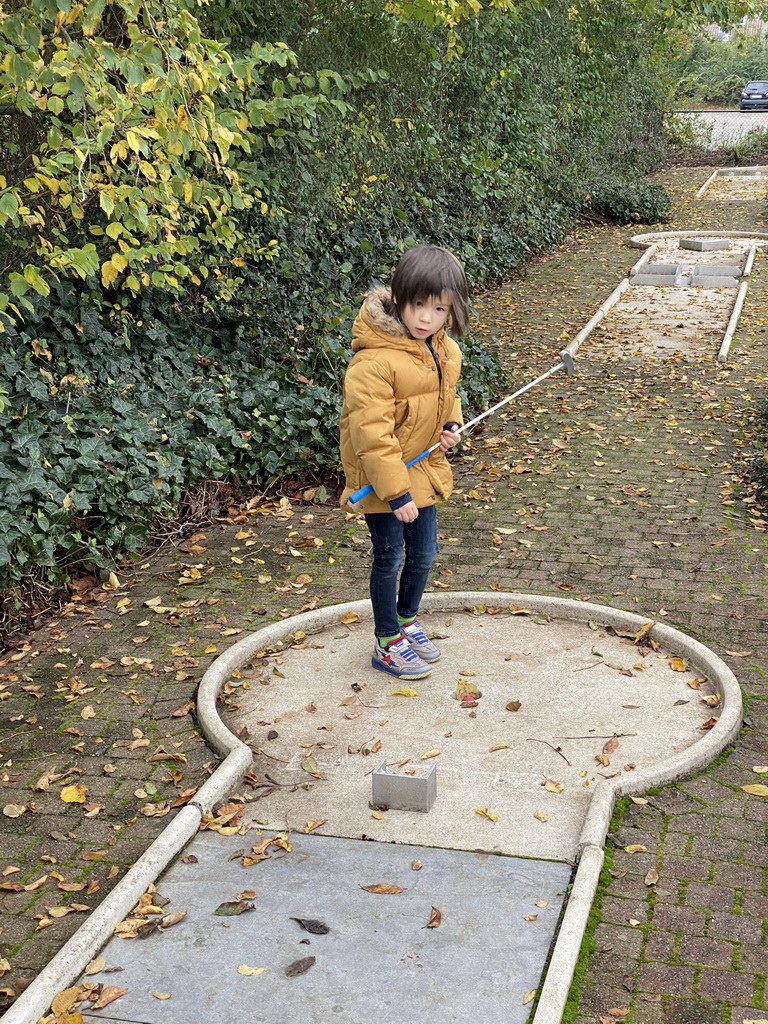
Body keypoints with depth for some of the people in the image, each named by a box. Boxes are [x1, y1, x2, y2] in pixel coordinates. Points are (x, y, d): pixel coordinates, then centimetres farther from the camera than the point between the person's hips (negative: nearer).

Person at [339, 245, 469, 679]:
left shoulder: (446, 352, 0)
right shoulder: (375, 361, -27)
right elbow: (372, 434, -27)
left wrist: (451, 426, -2)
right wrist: (396, 492, -26)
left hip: (424, 470, 7)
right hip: (381, 480, -7)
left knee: (424, 553, 17)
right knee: (390, 558, 4)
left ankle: (407, 619, 41)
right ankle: (388, 643, 21)